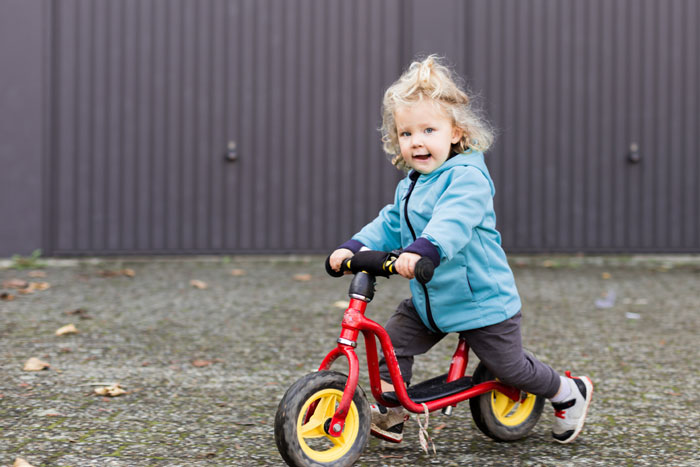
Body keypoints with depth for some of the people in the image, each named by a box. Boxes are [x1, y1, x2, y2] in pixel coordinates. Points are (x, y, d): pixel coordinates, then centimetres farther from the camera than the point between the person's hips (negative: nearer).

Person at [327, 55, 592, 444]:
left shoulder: (467, 178, -21)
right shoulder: (409, 187, 9)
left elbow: (452, 222, -38)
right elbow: (389, 226, 10)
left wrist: (422, 249, -56)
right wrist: (355, 247, -9)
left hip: (482, 299, -8)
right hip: (429, 301, 8)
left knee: (510, 367, 5)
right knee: (394, 338, -6)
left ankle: (571, 393, 30)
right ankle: (389, 414, 5)